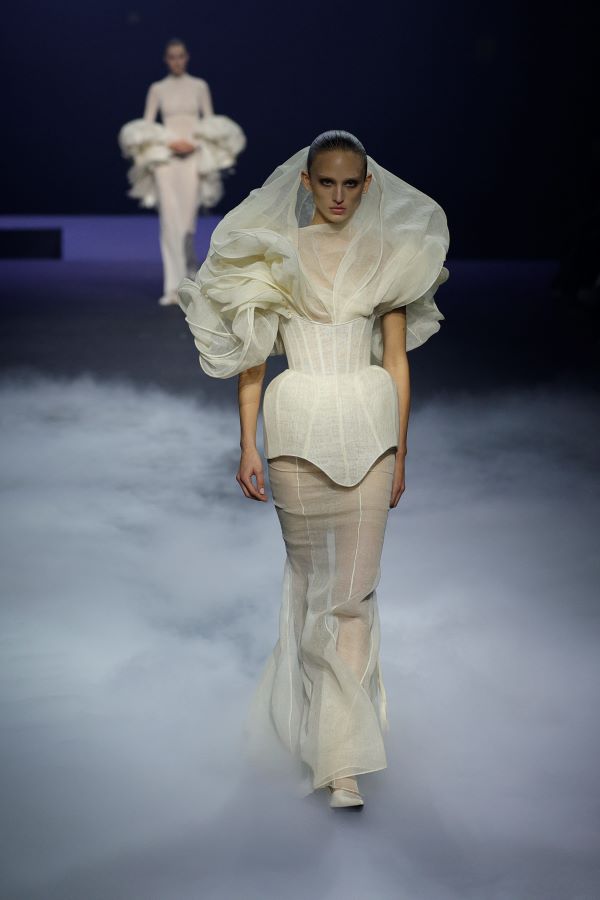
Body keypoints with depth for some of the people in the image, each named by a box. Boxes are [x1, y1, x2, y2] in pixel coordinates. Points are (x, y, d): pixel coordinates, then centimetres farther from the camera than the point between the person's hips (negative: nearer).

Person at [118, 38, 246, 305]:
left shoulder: (199, 86, 9)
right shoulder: (157, 89, 8)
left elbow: (211, 124, 9)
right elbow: (146, 126, 4)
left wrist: (195, 143, -9)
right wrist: (170, 143, -10)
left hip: (193, 157, 0)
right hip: (165, 158, 0)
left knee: (187, 219, -6)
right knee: (170, 221, -9)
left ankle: (190, 263, 27)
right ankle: (173, 287, -9)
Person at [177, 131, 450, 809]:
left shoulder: (387, 256, 8)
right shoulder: (272, 253, 5)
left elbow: (397, 360, 10)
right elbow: (251, 357, 4)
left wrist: (399, 452, 8)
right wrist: (248, 447, -2)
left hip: (368, 422, 1)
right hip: (298, 421, 0)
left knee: (354, 587, -4)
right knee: (310, 573, 7)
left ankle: (343, 759, -1)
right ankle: (322, 719, 27)